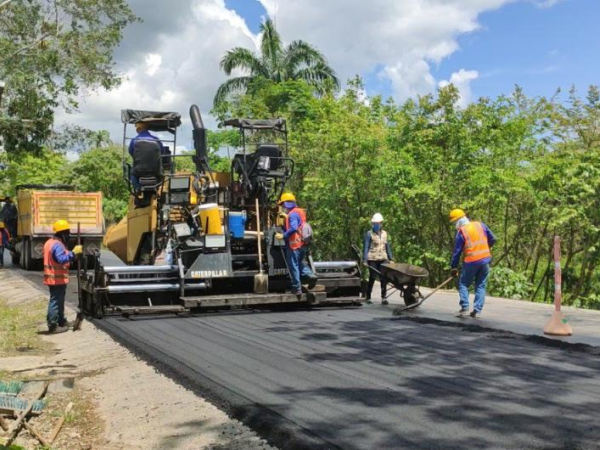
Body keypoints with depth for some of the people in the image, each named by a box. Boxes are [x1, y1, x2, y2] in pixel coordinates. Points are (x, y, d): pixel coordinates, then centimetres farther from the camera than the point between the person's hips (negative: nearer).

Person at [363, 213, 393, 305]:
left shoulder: (384, 233, 11)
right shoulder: (369, 234, -3)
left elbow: (387, 247, 16)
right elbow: (366, 247, -6)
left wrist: (390, 258, 15)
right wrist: (365, 259, -14)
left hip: (383, 258, 4)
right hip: (372, 259, -4)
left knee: (384, 278, -5)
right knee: (372, 277, 1)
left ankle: (384, 298, 1)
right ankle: (368, 297, 16)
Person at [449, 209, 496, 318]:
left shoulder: (461, 232, -5)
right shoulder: (480, 225, 6)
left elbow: (457, 251, -3)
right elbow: (492, 239, 10)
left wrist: (454, 267, 4)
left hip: (471, 261, -4)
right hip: (485, 260, 4)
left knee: (463, 284, 11)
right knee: (481, 286, 11)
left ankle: (465, 308, -1)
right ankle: (477, 310, 5)